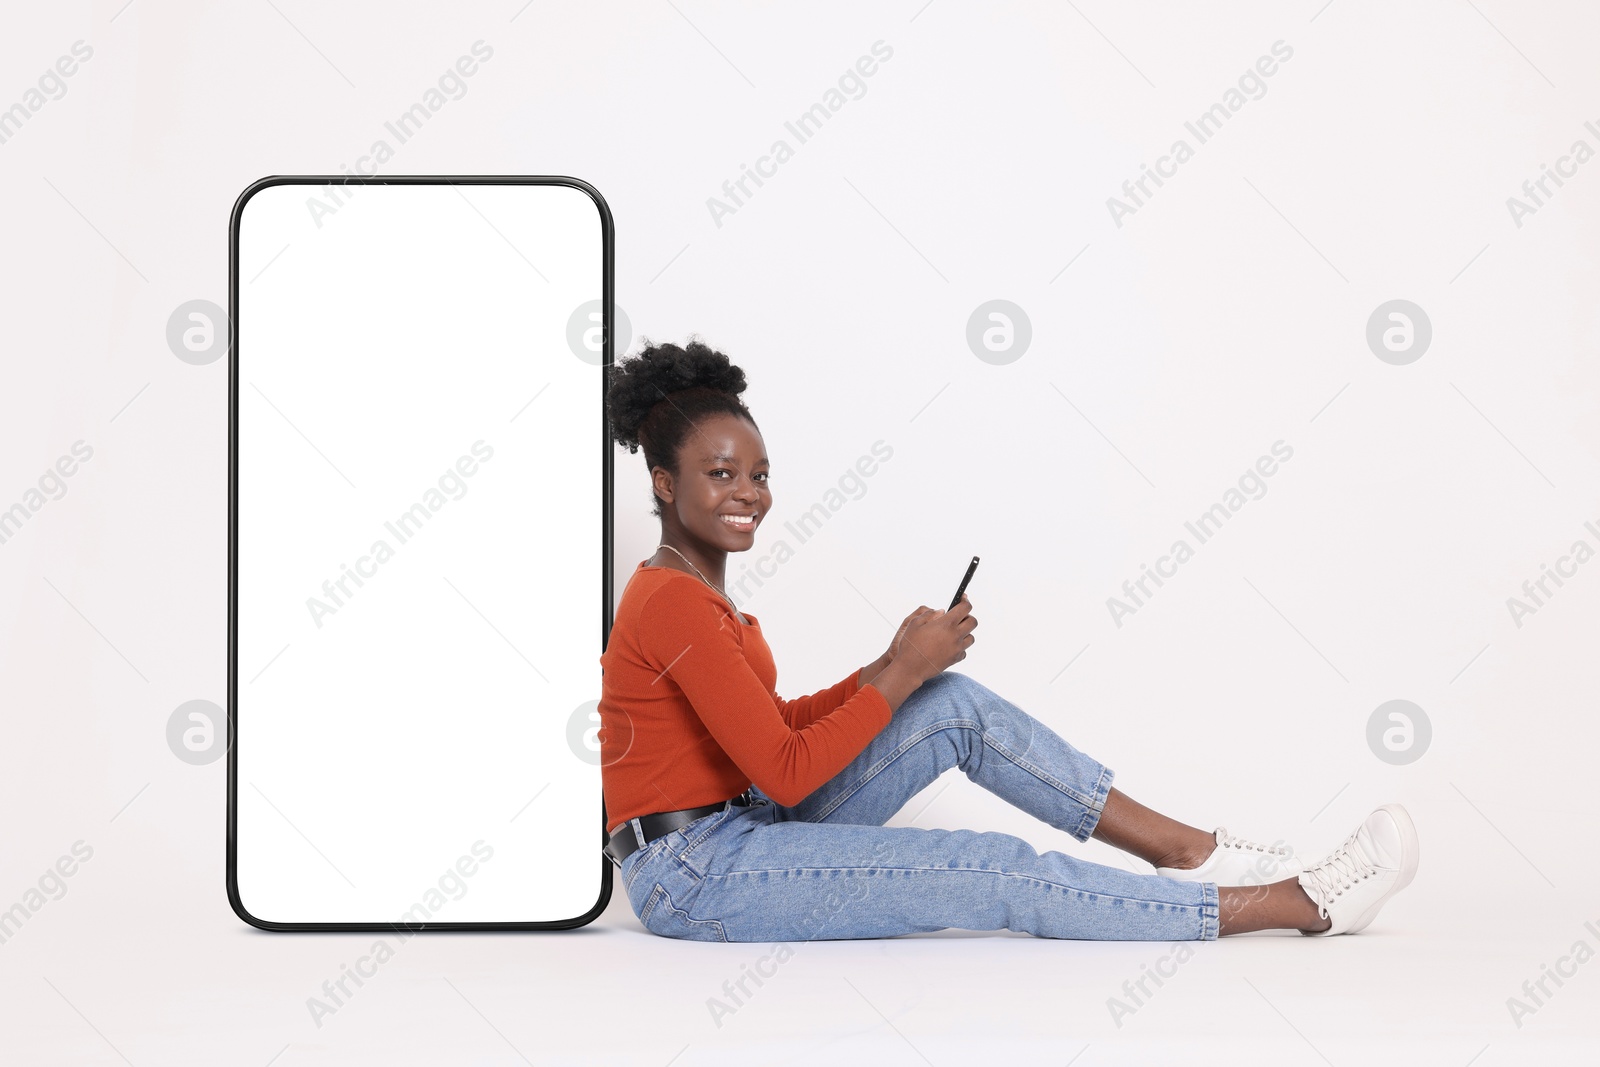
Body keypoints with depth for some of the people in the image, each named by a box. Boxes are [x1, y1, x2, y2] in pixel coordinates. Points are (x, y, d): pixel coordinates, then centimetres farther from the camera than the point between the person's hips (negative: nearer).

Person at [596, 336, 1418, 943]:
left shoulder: (695, 589, 12)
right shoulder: (671, 605, -20)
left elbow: (771, 731, 16)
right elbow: (787, 772, -23)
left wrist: (890, 669, 3)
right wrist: (904, 674, -16)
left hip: (746, 826, 10)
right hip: (694, 876, -10)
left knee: (957, 705, 2)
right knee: (1004, 874, -15)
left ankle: (1186, 850, 4)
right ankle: (1302, 905, -9)